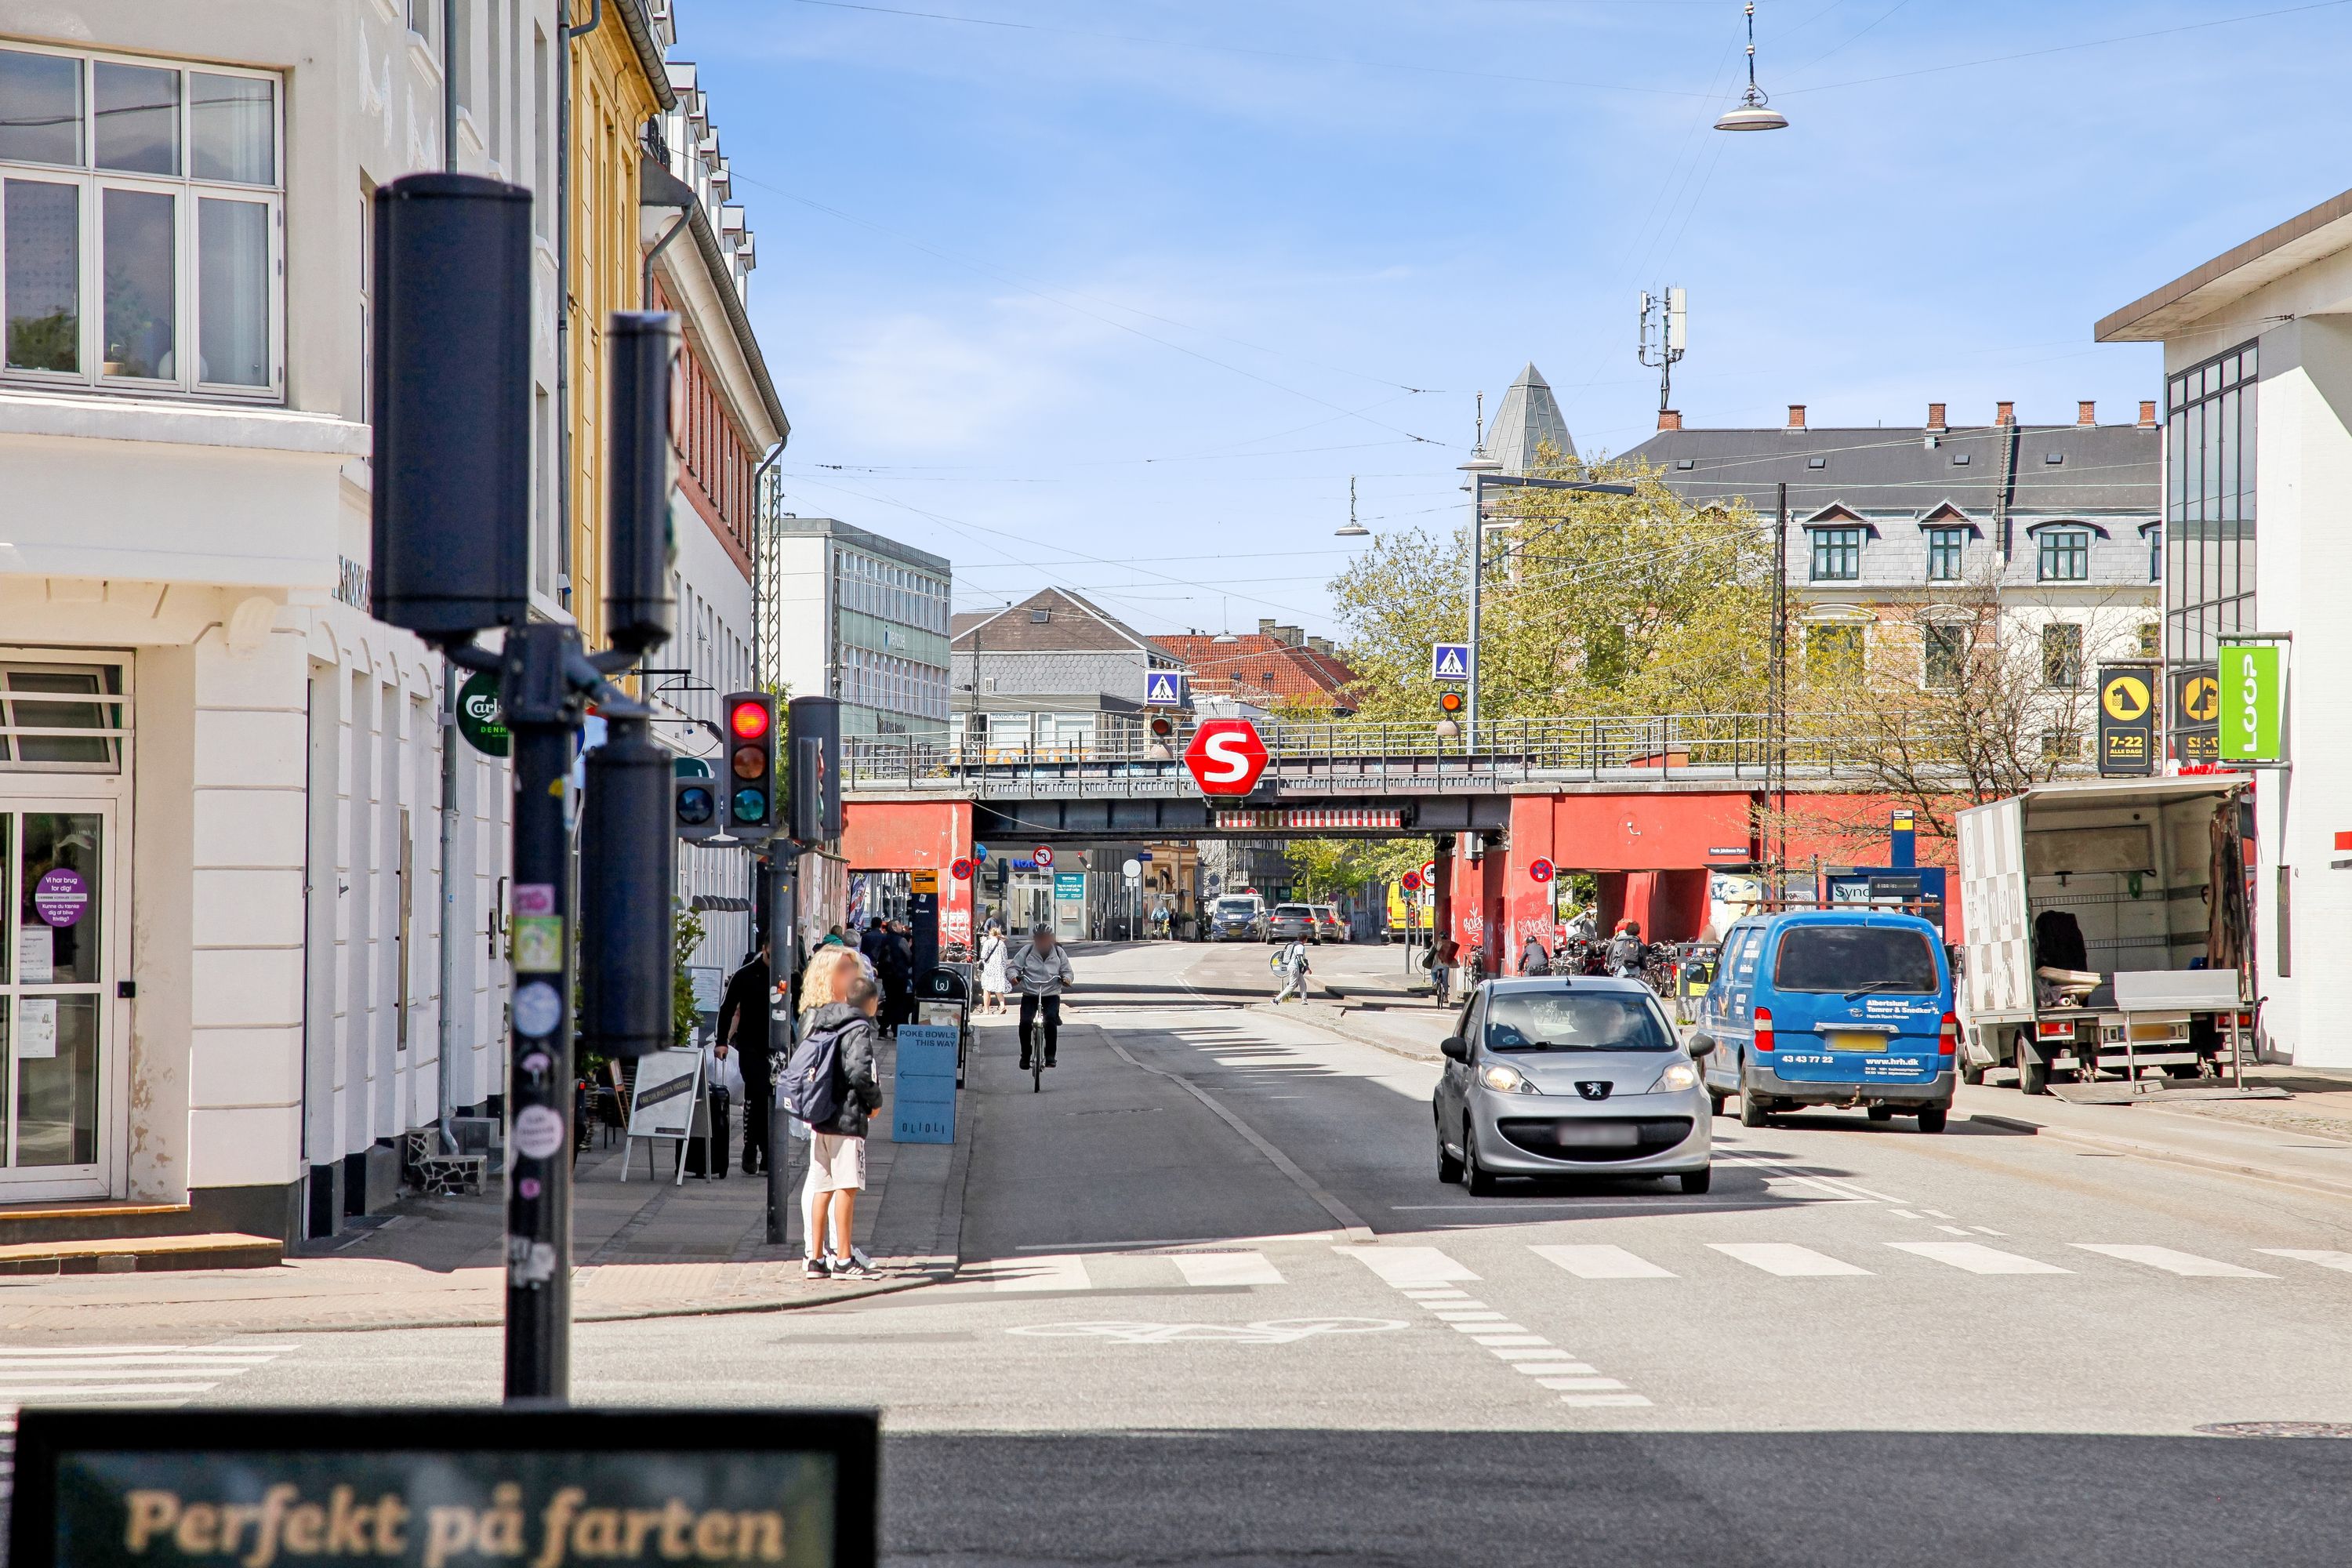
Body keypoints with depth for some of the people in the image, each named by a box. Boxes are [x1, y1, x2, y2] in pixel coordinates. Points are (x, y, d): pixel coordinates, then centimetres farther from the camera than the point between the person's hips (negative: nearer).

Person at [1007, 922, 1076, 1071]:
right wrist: (1013, 976, -21)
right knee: (1025, 1022, -19)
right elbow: (1013, 967, 2)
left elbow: (1067, 971, 10)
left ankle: (1050, 1055, -12)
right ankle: (1025, 1055, 1)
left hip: (1051, 995, 0)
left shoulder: (1058, 952, 7)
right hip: (1030, 995, 0)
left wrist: (1067, 978, -13)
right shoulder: (1026, 951, 2)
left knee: (1051, 1020, -25)